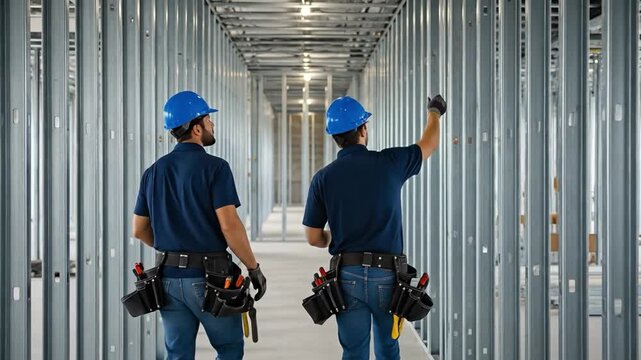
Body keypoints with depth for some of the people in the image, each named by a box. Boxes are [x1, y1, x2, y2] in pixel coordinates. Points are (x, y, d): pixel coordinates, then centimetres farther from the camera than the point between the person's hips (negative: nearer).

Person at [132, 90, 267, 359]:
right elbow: (229, 226, -18)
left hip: (169, 276, 6)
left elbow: (139, 230, 12)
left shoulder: (154, 172, 8)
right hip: (208, 277, -5)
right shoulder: (214, 167, -11)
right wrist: (254, 268, -8)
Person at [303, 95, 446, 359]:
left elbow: (313, 238, 2)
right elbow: (428, 146, 17)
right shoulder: (389, 163, -4)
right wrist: (434, 112, 37)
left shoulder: (323, 178, -3)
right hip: (386, 275, 0)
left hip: (347, 275, 0)